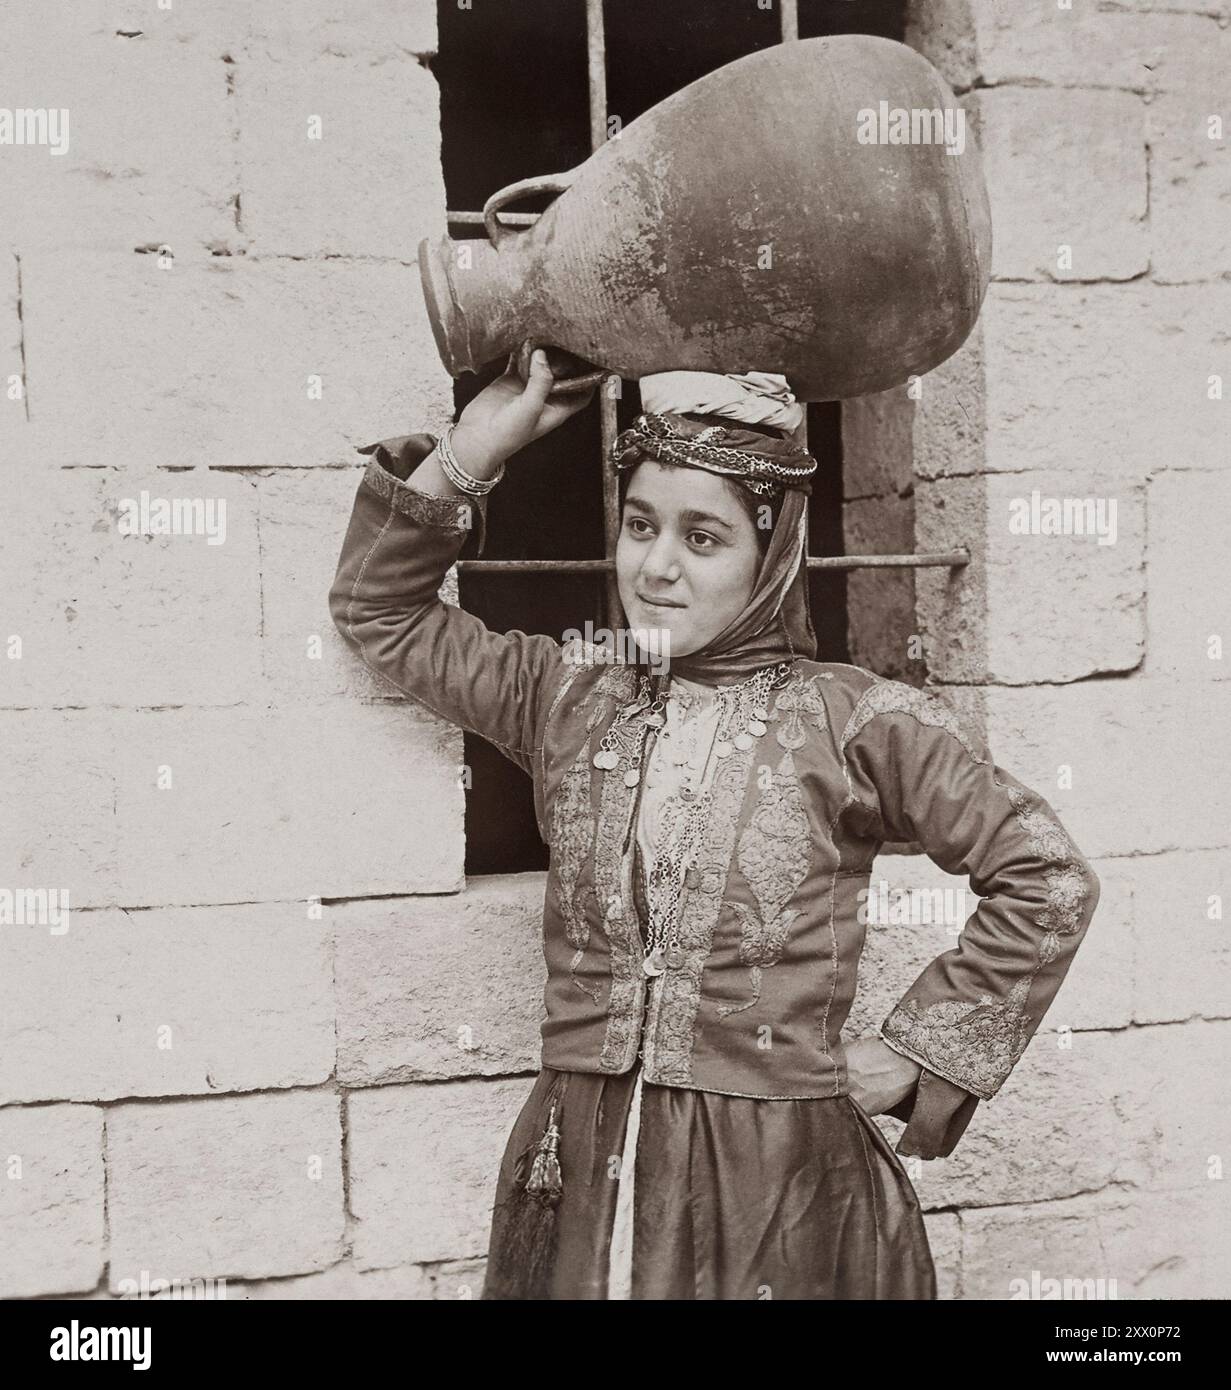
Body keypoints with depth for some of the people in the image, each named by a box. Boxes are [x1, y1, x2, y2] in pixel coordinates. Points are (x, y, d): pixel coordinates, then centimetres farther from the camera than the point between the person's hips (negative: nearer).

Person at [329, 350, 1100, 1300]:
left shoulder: (852, 722, -5)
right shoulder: (568, 697, 6)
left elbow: (1048, 880, -2)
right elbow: (379, 609, 14)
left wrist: (915, 1052, -2)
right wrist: (472, 447, 3)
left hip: (779, 1185, -3)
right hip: (580, 1179, 3)